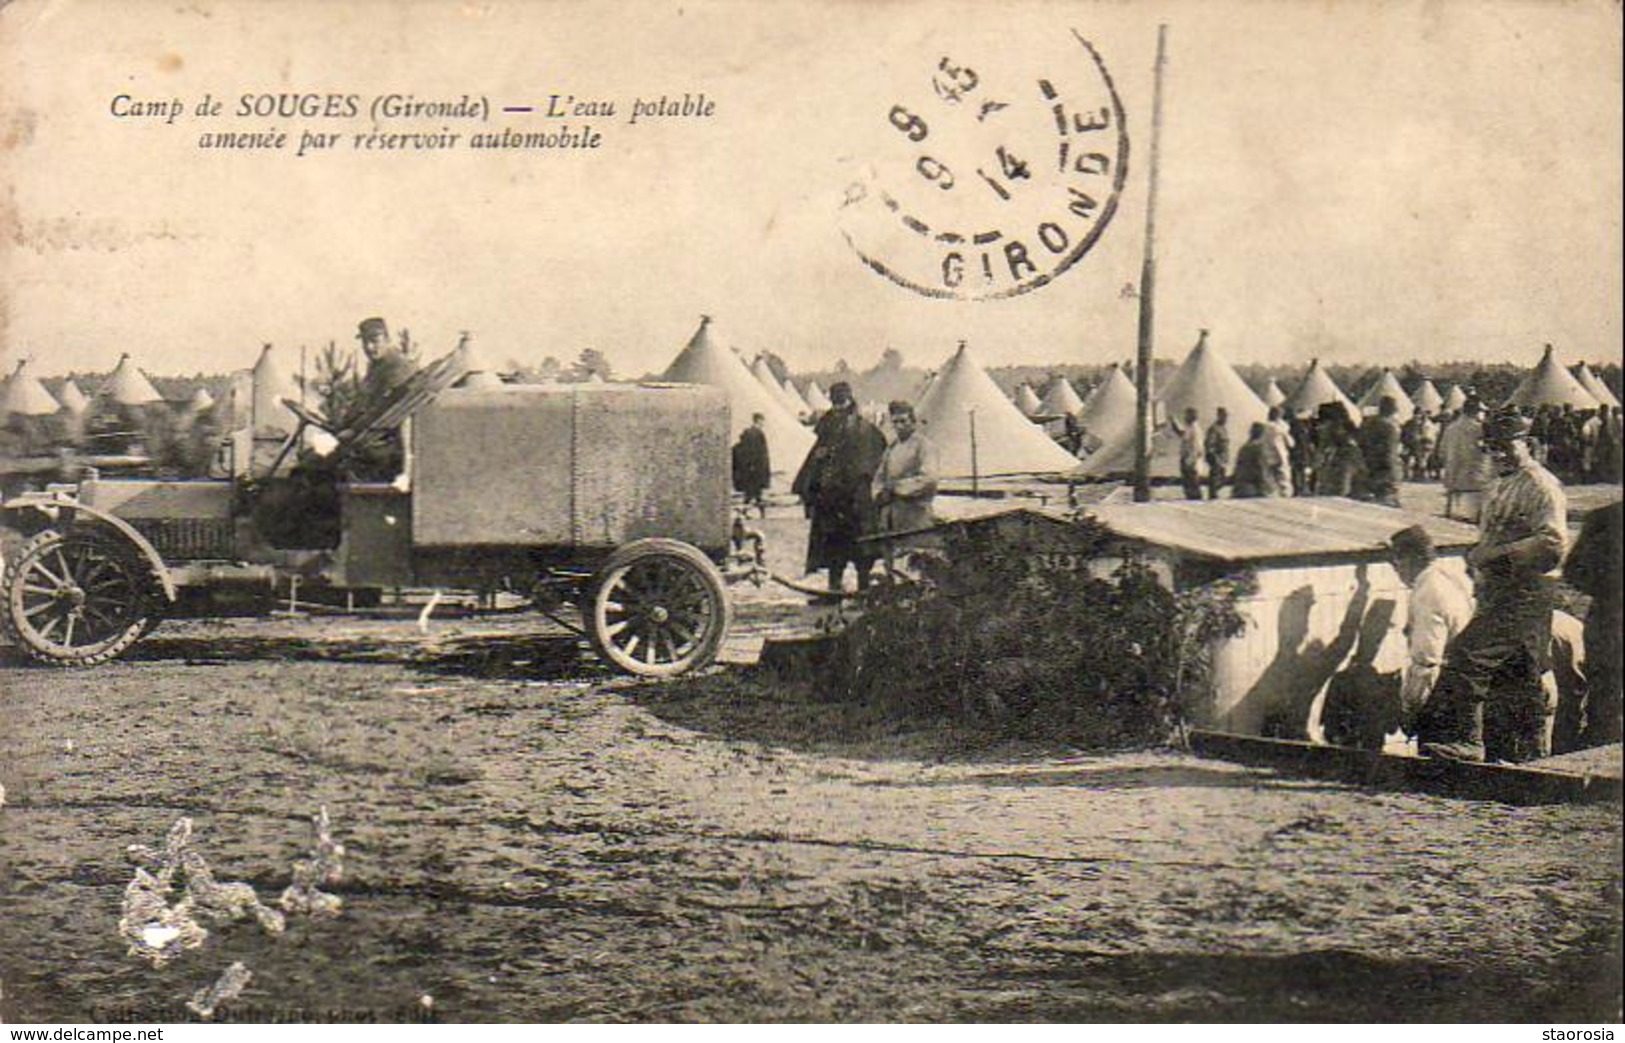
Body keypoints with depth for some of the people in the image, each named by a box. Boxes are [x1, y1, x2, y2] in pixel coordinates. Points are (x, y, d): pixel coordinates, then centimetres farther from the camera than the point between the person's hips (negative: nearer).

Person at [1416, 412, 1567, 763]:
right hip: (1496, 595, 10)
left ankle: (1464, 740, -15)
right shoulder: (1500, 487, 20)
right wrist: (1478, 554, 15)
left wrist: (1499, 554, -21)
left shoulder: (1541, 487, -10)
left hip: (1523, 598, -10)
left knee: (1468, 656, -18)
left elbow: (1553, 543, -21)